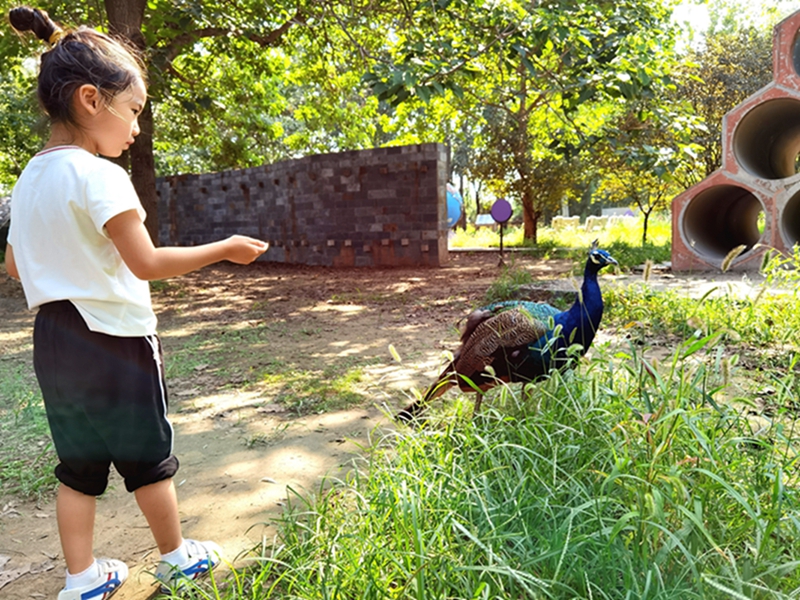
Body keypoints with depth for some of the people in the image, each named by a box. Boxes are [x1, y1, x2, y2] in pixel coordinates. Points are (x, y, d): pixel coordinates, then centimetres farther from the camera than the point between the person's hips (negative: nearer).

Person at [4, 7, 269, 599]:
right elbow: (147, 263, -21)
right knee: (149, 458, 11)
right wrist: (226, 249, -14)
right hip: (114, 338, -7)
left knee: (79, 466, 17)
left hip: (55, 338, 7)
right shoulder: (100, 175, -18)